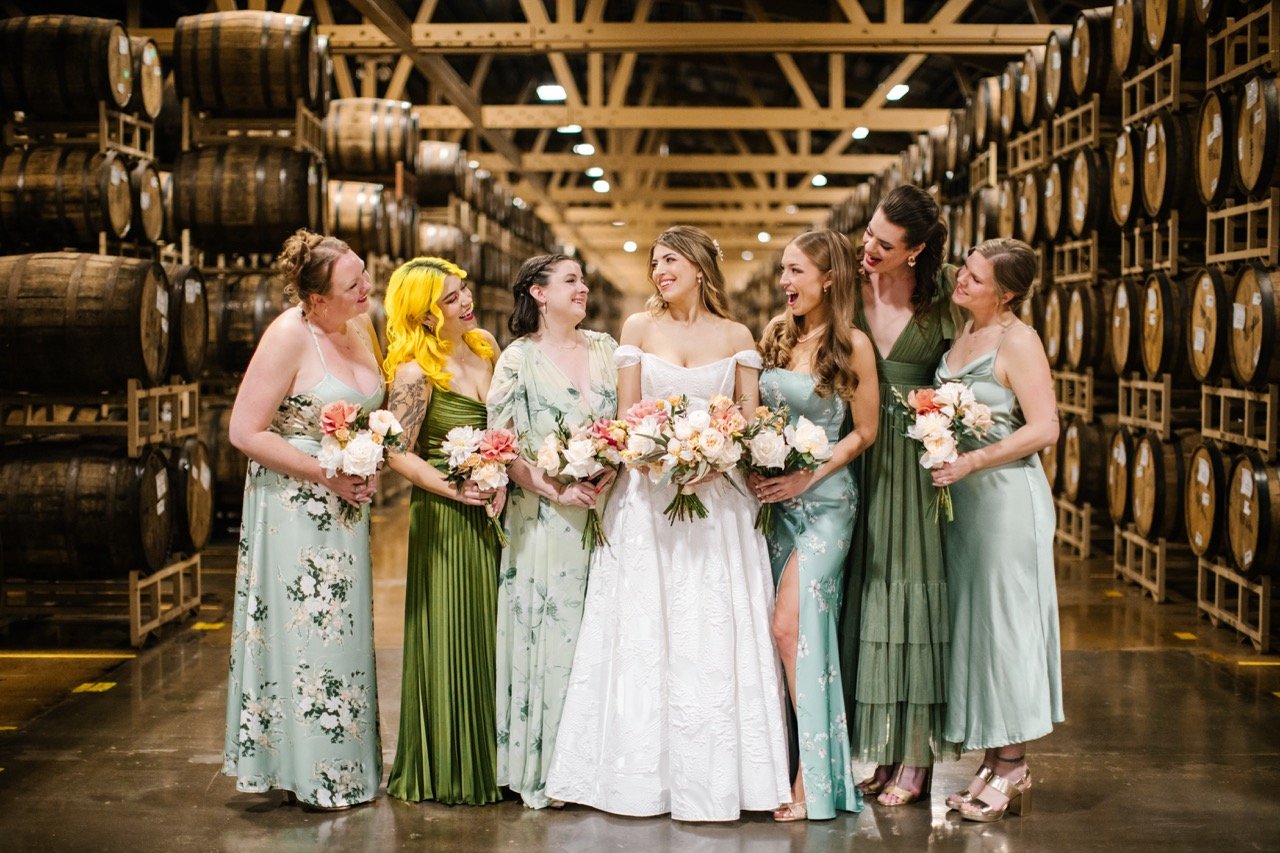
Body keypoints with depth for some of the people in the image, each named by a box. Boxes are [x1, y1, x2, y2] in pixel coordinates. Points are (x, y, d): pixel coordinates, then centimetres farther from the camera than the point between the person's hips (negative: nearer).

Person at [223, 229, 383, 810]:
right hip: (293, 505, -7)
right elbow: (245, 431, -18)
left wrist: (368, 469, 1)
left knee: (343, 629, 12)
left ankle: (344, 764, 24)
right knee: (304, 629, -1)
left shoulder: (360, 328, 5)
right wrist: (327, 475, -19)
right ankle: (305, 771, 12)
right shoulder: (289, 336, -17)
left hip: (344, 507, 7)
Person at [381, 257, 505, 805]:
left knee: (492, 635, 12)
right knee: (451, 641, 1)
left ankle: (490, 762, 24)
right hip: (445, 520, -6)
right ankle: (445, 771, 14)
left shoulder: (486, 347, 7)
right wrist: (457, 488, -20)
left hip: (493, 515, 6)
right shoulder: (416, 372, -12)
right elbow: (398, 453, -14)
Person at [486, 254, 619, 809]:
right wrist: (557, 493, -14)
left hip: (606, 511, 4)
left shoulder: (604, 349, 12)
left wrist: (614, 471, -7)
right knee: (551, 634, -2)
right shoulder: (518, 360, -2)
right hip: (546, 515, -4)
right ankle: (545, 770, 8)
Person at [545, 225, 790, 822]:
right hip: (647, 496, 0)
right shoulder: (639, 328, 6)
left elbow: (752, 420, 4)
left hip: (718, 495, 0)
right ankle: (645, 772, 8)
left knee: (714, 632, -1)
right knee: (645, 631, 1)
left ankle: (715, 775, 6)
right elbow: (625, 415, 4)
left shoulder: (736, 337, 6)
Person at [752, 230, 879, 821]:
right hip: (773, 495, 5)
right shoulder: (777, 332, 8)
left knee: (790, 626, -13)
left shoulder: (853, 344, -8)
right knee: (802, 629, 7)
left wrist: (807, 477, -11)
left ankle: (813, 778, -5)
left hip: (824, 500, -5)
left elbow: (865, 431, -5)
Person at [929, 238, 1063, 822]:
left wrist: (970, 462, -17)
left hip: (1006, 494, -8)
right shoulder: (958, 334, 11)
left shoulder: (1017, 341, -11)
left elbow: (1043, 429, -16)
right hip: (961, 494, 8)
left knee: (1003, 617, -2)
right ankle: (993, 762, 16)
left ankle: (1011, 766, 8)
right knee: (972, 618, 9)